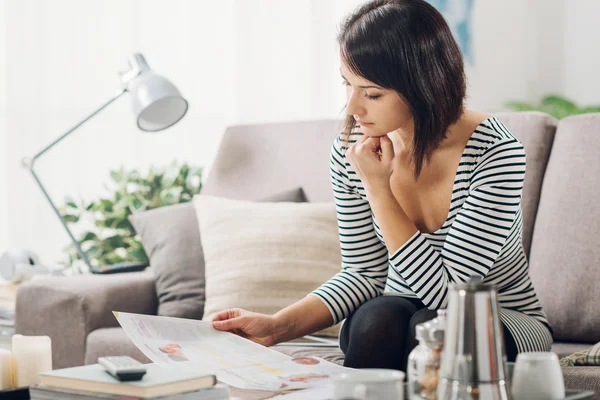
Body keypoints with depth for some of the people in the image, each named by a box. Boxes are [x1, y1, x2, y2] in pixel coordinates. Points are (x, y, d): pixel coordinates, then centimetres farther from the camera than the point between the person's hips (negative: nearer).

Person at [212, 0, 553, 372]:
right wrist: (278, 326, -16)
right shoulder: (351, 150, -10)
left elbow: (447, 292, -24)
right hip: (395, 326, 2)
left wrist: (378, 189, -26)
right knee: (377, 317, -31)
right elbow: (363, 274, -2)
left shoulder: (495, 151, -23)